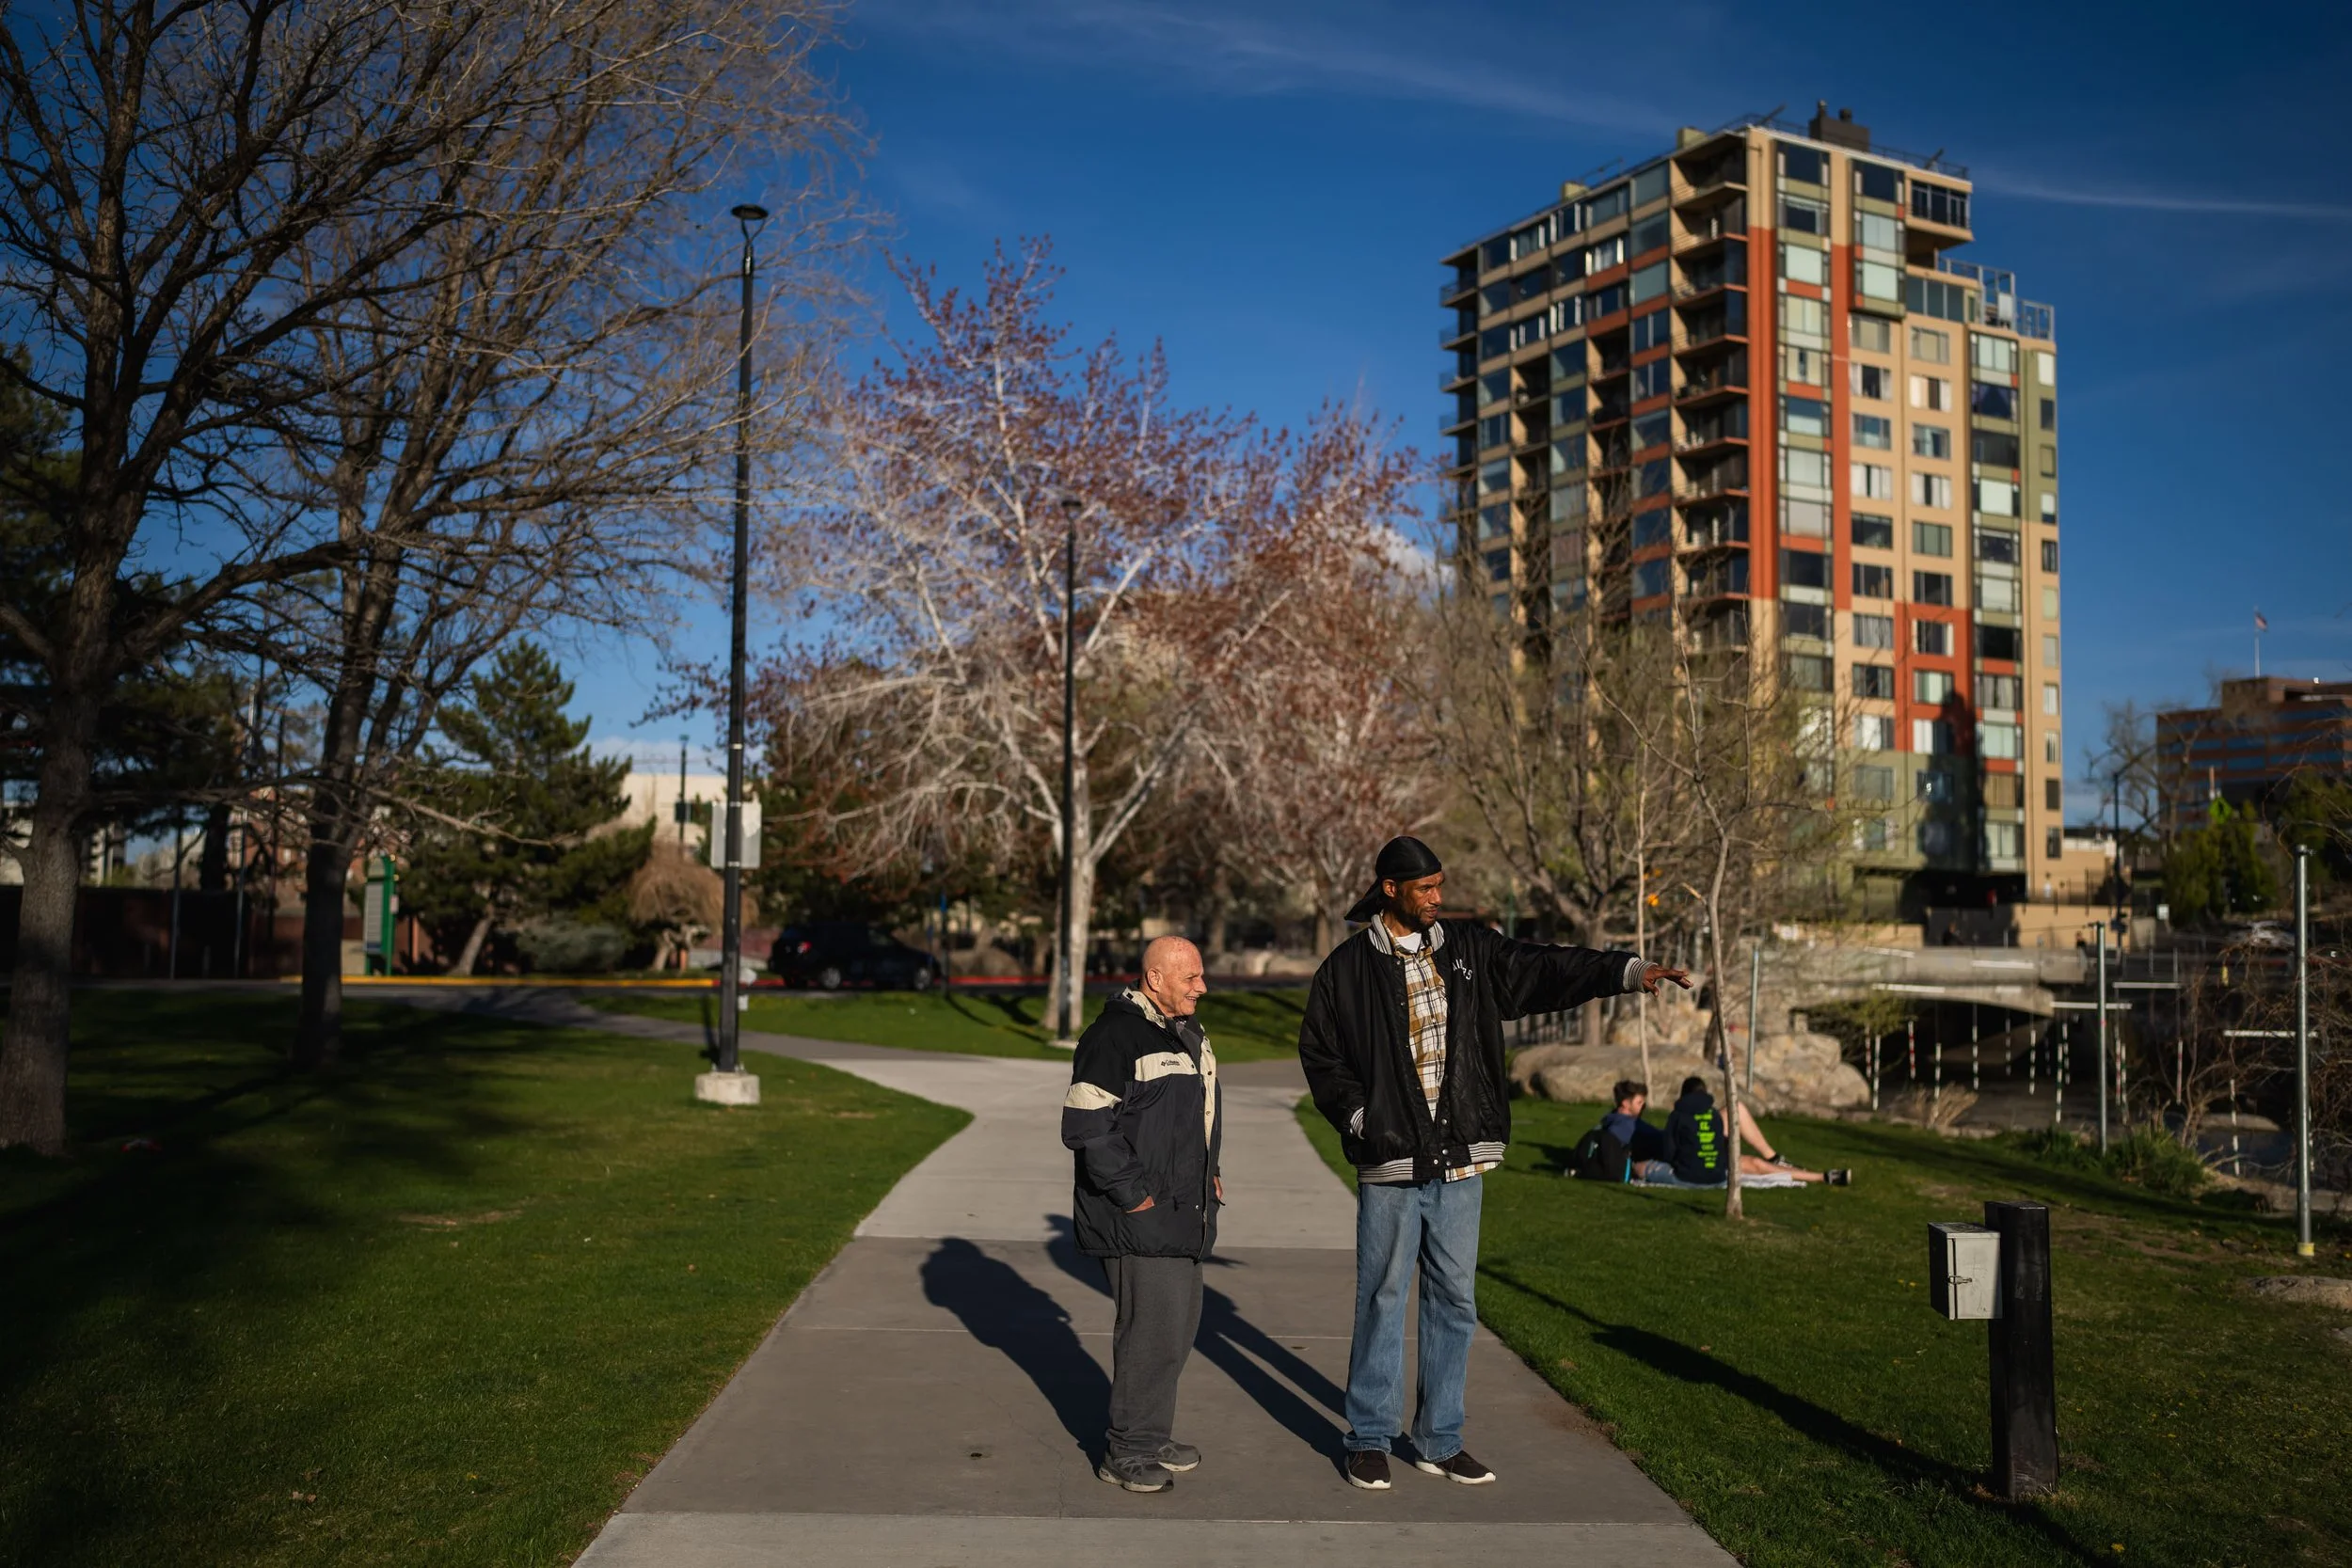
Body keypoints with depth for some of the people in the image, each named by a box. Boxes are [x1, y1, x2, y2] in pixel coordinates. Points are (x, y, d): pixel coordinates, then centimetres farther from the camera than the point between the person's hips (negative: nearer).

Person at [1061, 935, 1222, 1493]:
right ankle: (1126, 1453, 5)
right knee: (1153, 1328, -8)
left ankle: (1153, 1435, 29)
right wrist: (1129, 1192, -18)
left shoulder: (1187, 1033, 15)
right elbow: (1084, 1125, -21)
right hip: (1138, 1218, -10)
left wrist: (1207, 1172, 17)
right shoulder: (1115, 1036, -16)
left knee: (1181, 1321, 15)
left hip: (1184, 1214, 10)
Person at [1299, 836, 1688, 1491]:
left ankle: (1440, 1441, 23)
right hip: (1390, 1165, -4)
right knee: (1382, 1300, 4)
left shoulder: (1469, 948, 7)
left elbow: (1543, 970, 4)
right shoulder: (1348, 968, -3)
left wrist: (1630, 970, -6)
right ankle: (1369, 1440, 18)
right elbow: (1319, 1053, 2)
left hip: (1460, 1163, 4)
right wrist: (1361, 1119, -9)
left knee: (1454, 1300, 11)